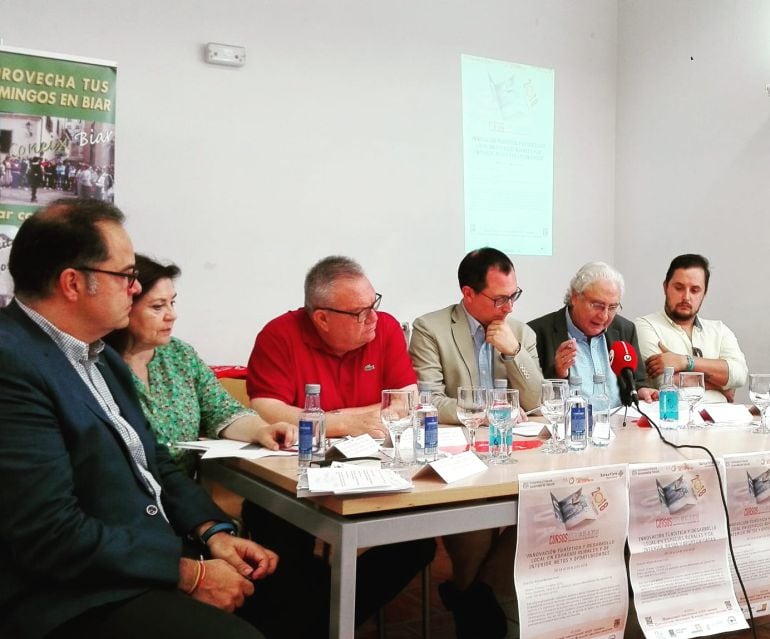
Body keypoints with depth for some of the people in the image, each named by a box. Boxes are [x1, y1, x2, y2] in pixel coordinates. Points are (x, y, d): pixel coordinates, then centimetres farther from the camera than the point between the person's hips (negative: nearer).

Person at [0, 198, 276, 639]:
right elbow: (53, 535, -23)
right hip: (80, 600, -9)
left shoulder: (99, 355, 11)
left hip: (161, 552, 9)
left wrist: (214, 532, -2)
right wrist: (190, 575, -17)